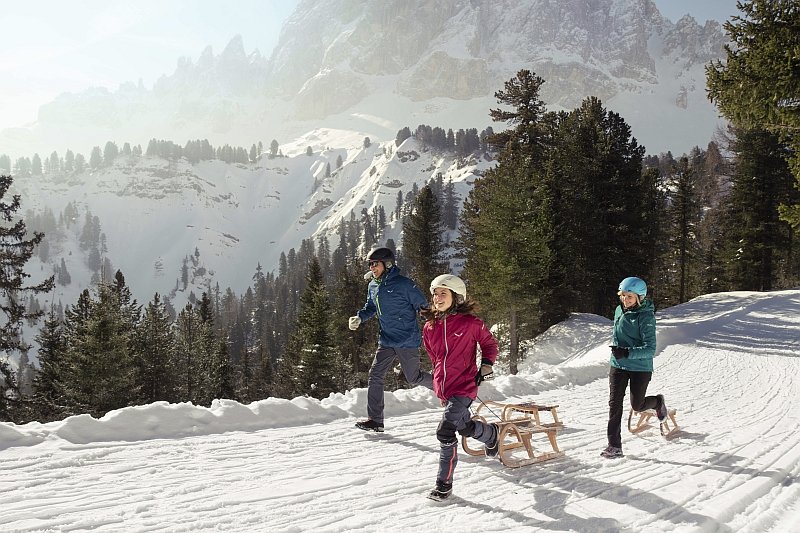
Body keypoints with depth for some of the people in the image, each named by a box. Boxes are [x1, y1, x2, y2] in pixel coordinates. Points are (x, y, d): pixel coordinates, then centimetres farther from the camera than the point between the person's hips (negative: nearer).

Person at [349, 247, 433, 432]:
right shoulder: (373, 286, 7)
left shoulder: (403, 284, -14)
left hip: (407, 341, -6)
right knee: (375, 376, -3)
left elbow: (423, 307, -9)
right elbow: (370, 308, 22)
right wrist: (359, 317, 1)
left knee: (414, 378, 6)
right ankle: (375, 419, 1)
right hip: (386, 341, 6)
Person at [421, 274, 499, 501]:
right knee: (465, 426, 15)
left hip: (464, 386, -6)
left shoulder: (470, 323, -8)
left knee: (445, 432, -16)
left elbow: (489, 343, 7)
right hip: (443, 388, 6)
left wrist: (486, 365, -8)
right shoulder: (429, 328, 6)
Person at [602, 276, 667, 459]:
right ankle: (614, 446, -1)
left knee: (637, 405, 7)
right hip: (618, 365, 5)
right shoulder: (619, 310, 3)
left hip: (640, 367, -5)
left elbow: (650, 350, -23)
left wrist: (627, 352, -34)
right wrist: (615, 346, 11)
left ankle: (657, 402, 42)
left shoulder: (646, 317, -18)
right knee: (614, 403, -5)